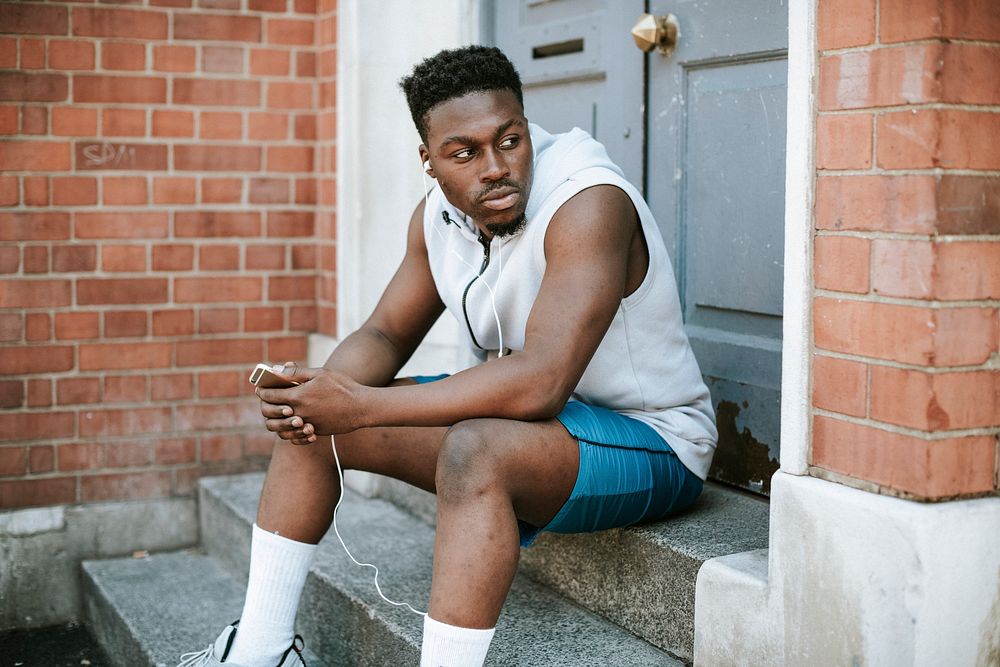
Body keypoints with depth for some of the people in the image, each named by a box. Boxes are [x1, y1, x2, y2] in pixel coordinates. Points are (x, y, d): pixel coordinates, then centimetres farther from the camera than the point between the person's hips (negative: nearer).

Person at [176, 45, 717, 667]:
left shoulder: (589, 201, -27)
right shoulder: (439, 214, -2)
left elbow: (540, 382, -36)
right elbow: (385, 335, 6)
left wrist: (362, 407, -33)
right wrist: (324, 390, -18)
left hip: (649, 442, -8)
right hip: (521, 417, 8)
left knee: (475, 449, -39)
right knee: (312, 418, 3)